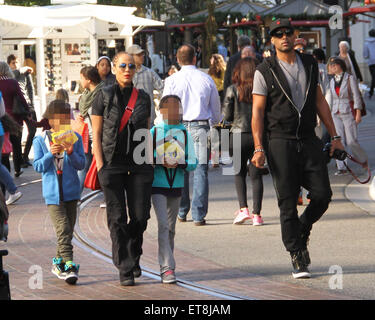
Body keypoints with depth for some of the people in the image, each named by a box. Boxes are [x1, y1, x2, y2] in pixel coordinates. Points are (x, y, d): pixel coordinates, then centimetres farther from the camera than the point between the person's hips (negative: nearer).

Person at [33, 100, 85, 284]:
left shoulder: (75, 138, 3)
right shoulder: (40, 141, 1)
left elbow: (81, 165, -1)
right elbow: (38, 166, -2)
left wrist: (71, 152, -19)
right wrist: (50, 154, -18)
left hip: (71, 191, 3)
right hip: (52, 193, -2)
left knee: (68, 230, 8)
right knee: (63, 229, -13)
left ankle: (59, 263, 24)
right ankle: (68, 265, -18)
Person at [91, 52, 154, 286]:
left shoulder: (143, 97, 11)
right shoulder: (104, 96, 2)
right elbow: (96, 135, 1)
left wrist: (151, 161, 8)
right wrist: (100, 166, -7)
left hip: (139, 165, 2)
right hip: (112, 164, -2)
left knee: (140, 216, 0)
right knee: (118, 218, -2)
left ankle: (133, 256, 25)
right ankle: (125, 269, 5)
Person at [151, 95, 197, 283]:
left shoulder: (185, 135, 5)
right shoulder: (154, 132, -1)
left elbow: (192, 162, 2)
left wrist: (180, 163, -18)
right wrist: (160, 161, -20)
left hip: (177, 185, 3)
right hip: (158, 185, -3)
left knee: (171, 227, 11)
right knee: (163, 225, -14)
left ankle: (165, 265, 24)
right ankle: (167, 268, -18)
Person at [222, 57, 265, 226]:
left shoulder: (232, 90, -5)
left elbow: (226, 116, -3)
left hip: (238, 135, -1)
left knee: (239, 173, 14)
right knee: (256, 174, 8)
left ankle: (243, 209, -1)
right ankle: (256, 214, 3)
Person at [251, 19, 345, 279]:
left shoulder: (310, 64, 11)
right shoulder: (265, 71, -1)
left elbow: (319, 101, 17)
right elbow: (258, 111, -3)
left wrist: (334, 135, 14)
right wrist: (259, 148, -12)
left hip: (309, 140, 3)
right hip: (281, 142, -3)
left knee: (323, 194, -3)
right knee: (288, 202, -3)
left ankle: (303, 229, 26)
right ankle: (298, 257, 5)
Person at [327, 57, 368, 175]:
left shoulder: (350, 78, -4)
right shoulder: (332, 81, 12)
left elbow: (356, 96, -6)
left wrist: (358, 113, -11)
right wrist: (332, 113, 18)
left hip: (348, 112, -5)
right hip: (336, 114, 5)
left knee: (351, 141, -8)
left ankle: (363, 159, 17)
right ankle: (341, 168, -3)